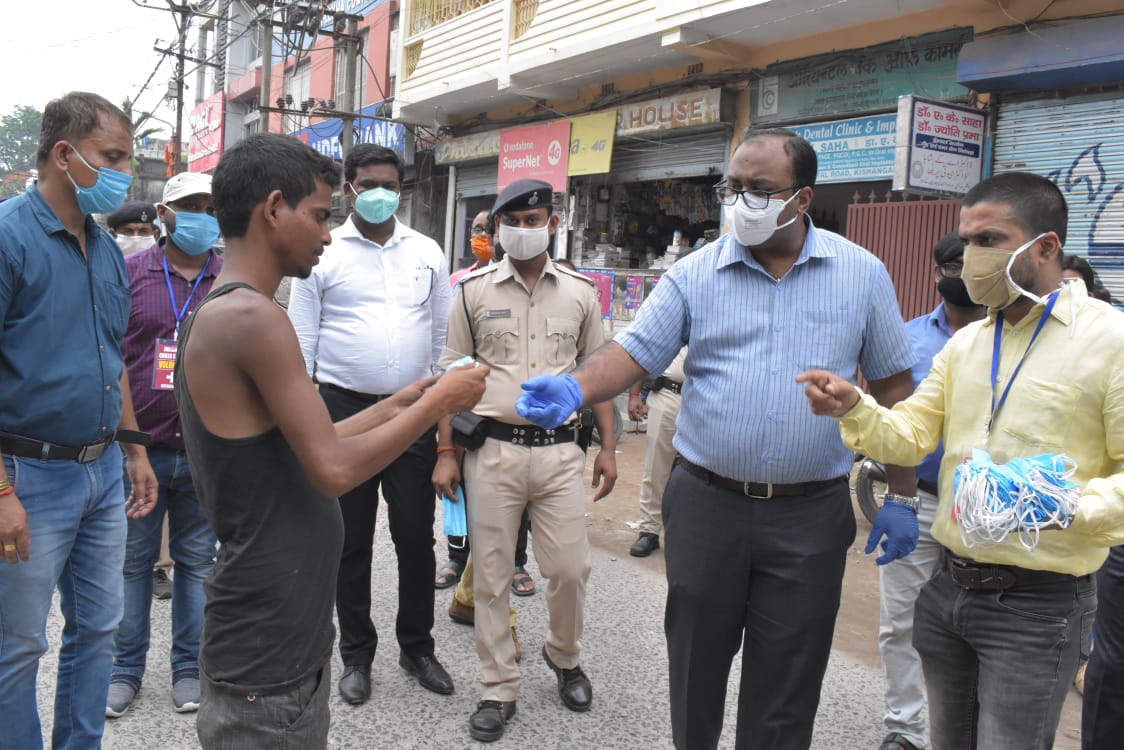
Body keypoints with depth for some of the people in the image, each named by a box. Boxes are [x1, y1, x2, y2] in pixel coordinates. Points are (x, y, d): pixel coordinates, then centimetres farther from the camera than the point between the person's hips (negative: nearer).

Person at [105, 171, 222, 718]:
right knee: (132, 560, 9)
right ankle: (125, 669, 24)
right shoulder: (129, 272, 2)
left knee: (197, 561, 10)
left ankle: (189, 668, 24)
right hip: (139, 445, 0)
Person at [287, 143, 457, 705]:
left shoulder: (427, 253, 8)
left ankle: (417, 647, 26)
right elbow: (301, 341, 1)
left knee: (416, 536, 7)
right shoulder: (323, 253, 0)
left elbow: (442, 335, 10)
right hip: (345, 408, -1)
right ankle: (357, 653, 26)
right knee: (351, 541, 9)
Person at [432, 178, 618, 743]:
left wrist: (607, 447, 8)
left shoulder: (579, 292, 6)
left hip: (559, 450, 1)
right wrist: (445, 453, -1)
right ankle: (499, 690, 22)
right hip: (492, 449, -1)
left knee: (569, 569, 5)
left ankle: (564, 656, 35)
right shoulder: (474, 291, 2)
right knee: (491, 575, 7)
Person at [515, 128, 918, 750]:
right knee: (696, 661, 16)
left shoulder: (862, 274, 1)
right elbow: (633, 352, -5)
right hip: (706, 504, 1)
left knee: (785, 687, 10)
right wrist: (575, 389, -26)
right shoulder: (695, 274, -1)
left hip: (810, 515, 0)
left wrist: (900, 497, 3)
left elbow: (891, 385, 5)